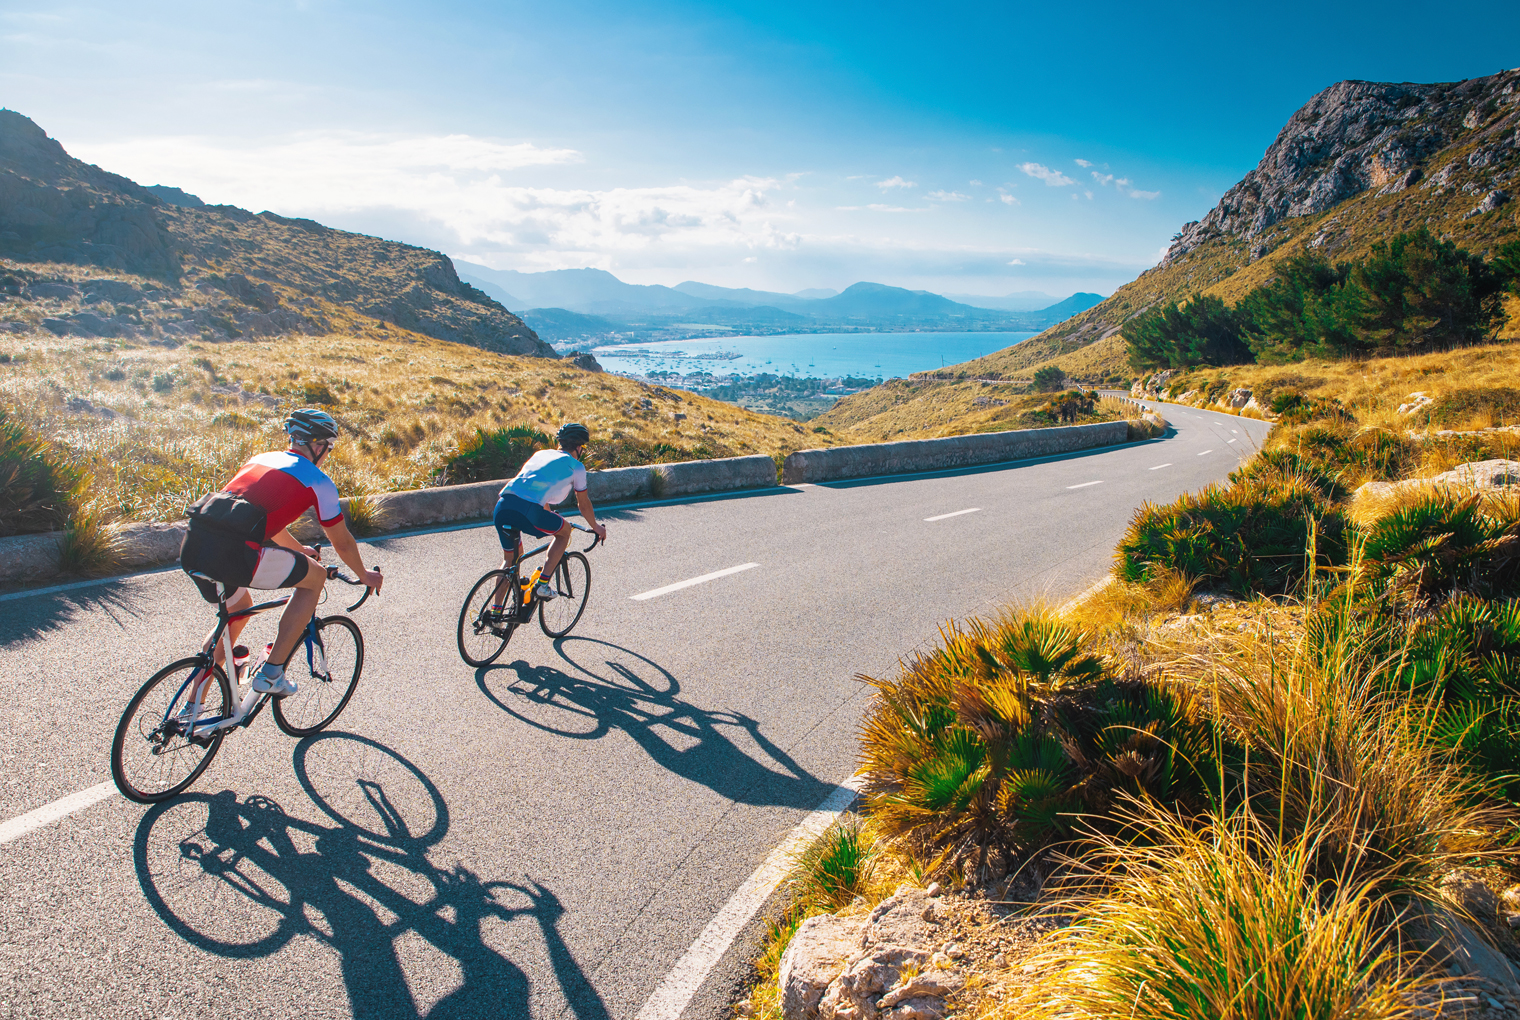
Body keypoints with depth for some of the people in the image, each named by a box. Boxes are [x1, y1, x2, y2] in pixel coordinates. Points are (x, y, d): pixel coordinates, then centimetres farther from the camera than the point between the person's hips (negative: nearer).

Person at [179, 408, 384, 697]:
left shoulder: (261, 459, 28)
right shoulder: (317, 480, 8)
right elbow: (342, 542, 18)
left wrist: (299, 550, 60)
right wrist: (364, 575, 37)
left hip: (192, 548, 8)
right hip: (232, 554, -8)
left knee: (239, 608, 33)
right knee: (315, 576, 14)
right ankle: (271, 673, 10)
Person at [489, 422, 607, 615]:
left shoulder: (540, 454, 33)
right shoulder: (575, 466, 15)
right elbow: (583, 503, 25)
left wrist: (550, 519, 63)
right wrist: (596, 527, 43)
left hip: (502, 506, 6)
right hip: (527, 511, -6)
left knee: (510, 558, 27)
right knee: (565, 531, 22)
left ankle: (495, 611, 23)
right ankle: (542, 584, 13)